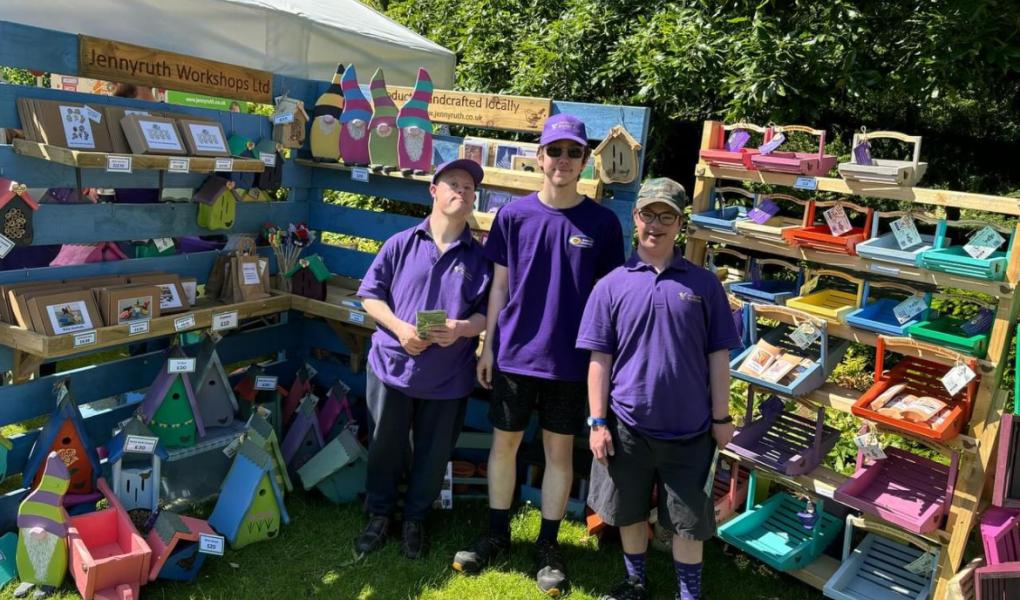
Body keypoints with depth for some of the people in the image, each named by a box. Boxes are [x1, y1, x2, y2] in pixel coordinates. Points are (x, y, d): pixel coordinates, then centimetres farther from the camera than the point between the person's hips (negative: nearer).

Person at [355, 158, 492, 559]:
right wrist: (399, 328, -15)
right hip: (392, 365, 0)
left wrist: (461, 328, -20)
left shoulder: (479, 257, 1)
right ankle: (379, 515, 36)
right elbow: (370, 296, 1)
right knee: (385, 448, 14)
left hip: (448, 377, 1)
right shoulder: (401, 244, -1)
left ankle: (415, 519, 36)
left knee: (433, 454, 13)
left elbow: (488, 313, 1)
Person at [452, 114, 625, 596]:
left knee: (560, 451, 10)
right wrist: (488, 346, 3)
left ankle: (548, 546, 28)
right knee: (504, 443, 12)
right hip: (514, 352, 1)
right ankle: (496, 535, 32)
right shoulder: (514, 215, -1)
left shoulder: (602, 222, -4)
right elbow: (499, 285, 4)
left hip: (569, 358, -1)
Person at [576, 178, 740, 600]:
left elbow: (717, 356, 2)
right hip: (628, 424, 1)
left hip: (689, 426, 0)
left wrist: (721, 417, 2)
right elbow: (600, 359, -2)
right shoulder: (612, 285, -3)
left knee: (688, 519, 11)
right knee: (629, 512, 17)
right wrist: (598, 422, -5)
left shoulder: (704, 284, -1)